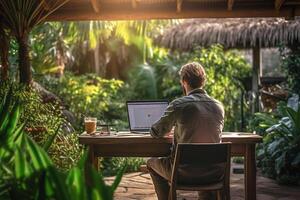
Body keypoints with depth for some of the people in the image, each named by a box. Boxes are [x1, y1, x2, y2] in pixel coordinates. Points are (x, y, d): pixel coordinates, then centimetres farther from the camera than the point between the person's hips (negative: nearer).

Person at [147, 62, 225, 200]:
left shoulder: (178, 105, -12)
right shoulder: (218, 106, 1)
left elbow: (156, 133, -3)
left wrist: (168, 129, 21)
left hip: (185, 173, -4)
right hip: (213, 174, 4)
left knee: (152, 163, 24)